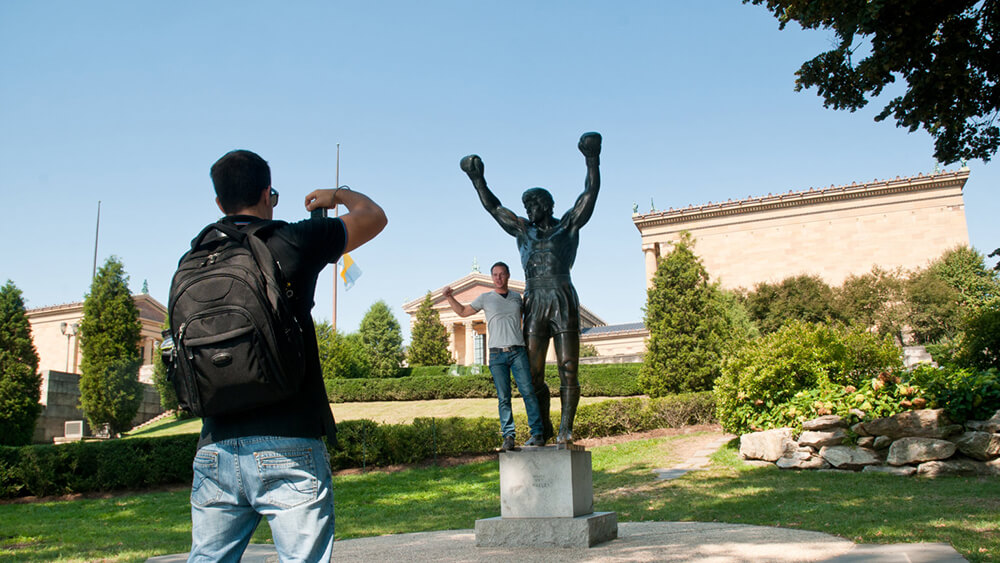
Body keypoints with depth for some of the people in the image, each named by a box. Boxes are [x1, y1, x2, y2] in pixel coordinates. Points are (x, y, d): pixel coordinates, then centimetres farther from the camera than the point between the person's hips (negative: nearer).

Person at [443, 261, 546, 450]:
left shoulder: (517, 297, 15)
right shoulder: (485, 298, 10)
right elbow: (463, 311, 19)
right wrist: (449, 298, 7)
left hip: (518, 351, 1)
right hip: (497, 354, -1)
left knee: (528, 392, -8)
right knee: (503, 397, -4)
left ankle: (537, 433, -6)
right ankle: (508, 436, -2)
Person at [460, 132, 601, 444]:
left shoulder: (569, 224, 12)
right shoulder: (523, 229, 21)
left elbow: (591, 191, 4)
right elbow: (493, 206, 24)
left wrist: (592, 158, -5)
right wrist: (477, 179, 17)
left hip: (564, 304, -3)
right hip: (534, 307, 4)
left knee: (568, 370, -6)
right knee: (532, 375, 1)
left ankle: (566, 428, 1)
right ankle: (543, 427, 15)